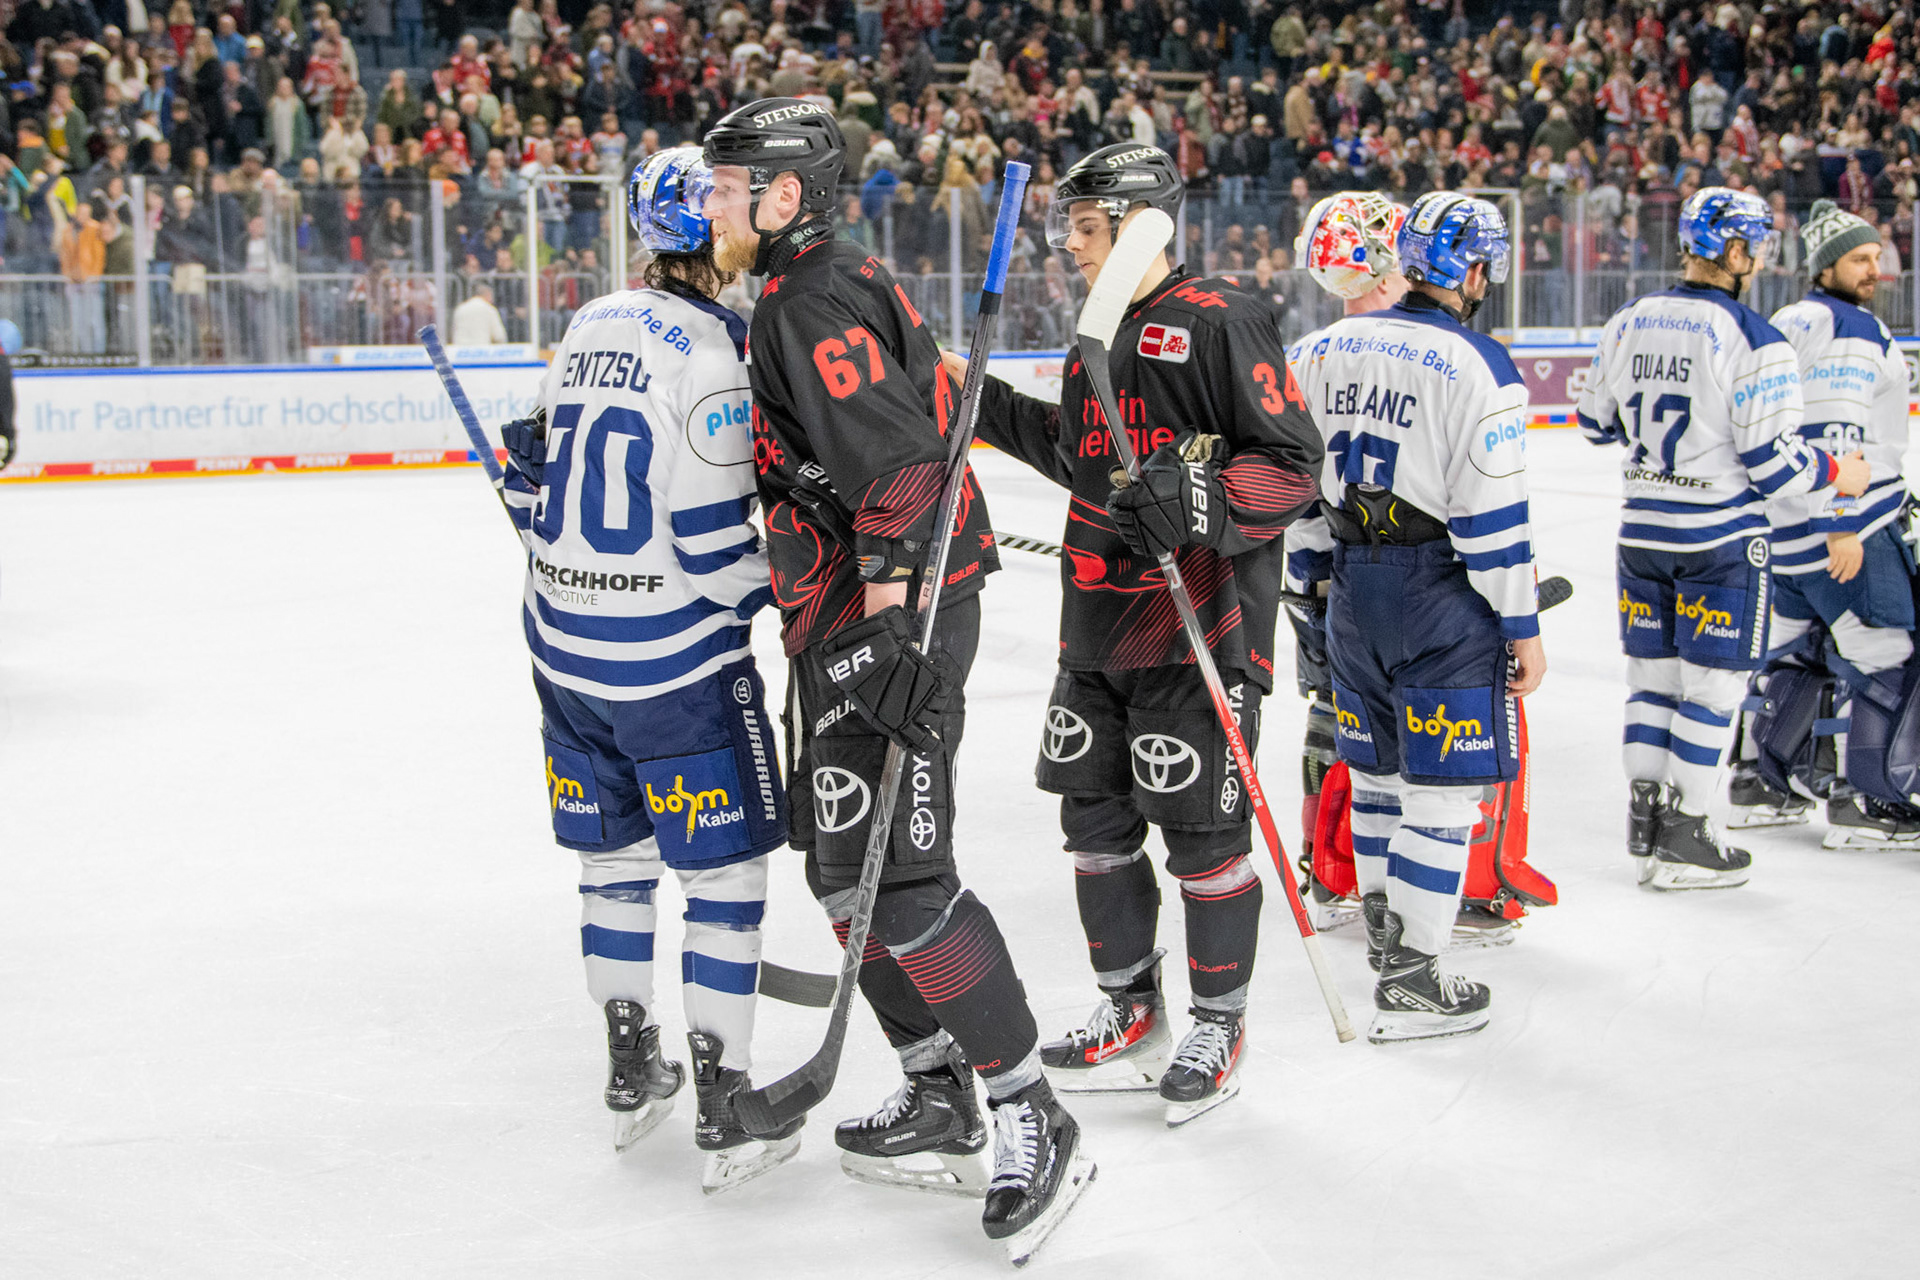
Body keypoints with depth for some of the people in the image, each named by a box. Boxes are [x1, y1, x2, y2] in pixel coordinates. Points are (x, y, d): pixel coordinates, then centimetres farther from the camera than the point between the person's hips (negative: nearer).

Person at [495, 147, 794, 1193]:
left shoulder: (591, 326, 6)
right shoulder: (708, 351, -17)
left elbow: (537, 481, 13)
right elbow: (714, 547, -19)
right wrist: (774, 579, 0)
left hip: (564, 640, 8)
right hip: (670, 657, -7)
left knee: (615, 852, 19)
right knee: (725, 865, 3)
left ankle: (631, 1073, 31)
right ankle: (725, 1114, 6)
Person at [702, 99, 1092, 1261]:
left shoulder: (815, 306, -13)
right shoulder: (823, 294, 20)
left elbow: (894, 469, -24)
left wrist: (882, 635, -29)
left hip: (893, 613, -11)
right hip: (857, 616, 11)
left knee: (897, 877, -12)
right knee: (844, 867, 13)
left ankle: (1035, 1125, -6)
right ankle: (942, 1109, 20)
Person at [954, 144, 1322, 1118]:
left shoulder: (1219, 322, -12)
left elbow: (1291, 462, -15)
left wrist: (1197, 503, -30)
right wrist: (993, 408, 17)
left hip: (1199, 626, -8)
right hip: (1098, 625, 8)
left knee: (1203, 832, 0)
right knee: (1095, 819, 12)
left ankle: (1219, 1025, 16)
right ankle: (1130, 1012, 27)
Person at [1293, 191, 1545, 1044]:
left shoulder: (1330, 347, 5)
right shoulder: (1475, 366, -14)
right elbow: (1493, 513, -15)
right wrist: (1521, 626, -8)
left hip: (1353, 583, 7)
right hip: (1440, 591, -7)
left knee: (1379, 767, 19)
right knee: (1442, 785, -1)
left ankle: (1384, 929, 33)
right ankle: (1410, 985, 1)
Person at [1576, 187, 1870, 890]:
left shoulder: (1628, 322, 1)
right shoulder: (1754, 341, -17)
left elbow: (1595, 421, 14)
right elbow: (1773, 464, -16)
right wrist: (1837, 472, 2)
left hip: (1643, 530, 6)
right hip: (1720, 540, -6)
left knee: (1653, 675, 15)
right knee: (1712, 687, 4)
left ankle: (1644, 824, 20)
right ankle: (1682, 843, 9)